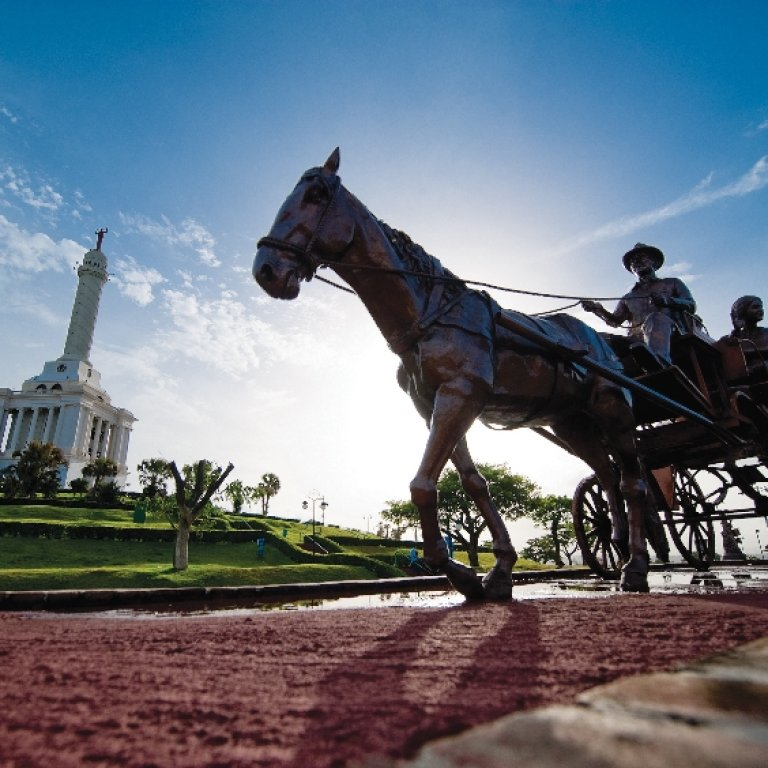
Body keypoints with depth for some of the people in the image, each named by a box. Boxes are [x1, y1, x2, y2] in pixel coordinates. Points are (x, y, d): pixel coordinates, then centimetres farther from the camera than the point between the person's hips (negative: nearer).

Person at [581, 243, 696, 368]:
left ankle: (659, 359, -63)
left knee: (655, 317, -37)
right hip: (638, 342, 3)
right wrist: (598, 310, -3)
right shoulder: (628, 297, 32)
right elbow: (615, 321, 17)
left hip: (672, 335, -3)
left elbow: (691, 306, 12)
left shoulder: (672, 283, 26)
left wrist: (668, 300, -9)